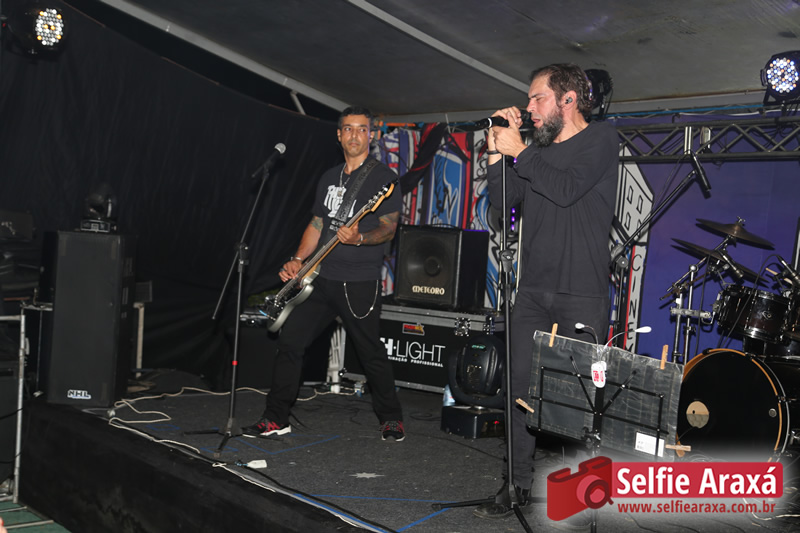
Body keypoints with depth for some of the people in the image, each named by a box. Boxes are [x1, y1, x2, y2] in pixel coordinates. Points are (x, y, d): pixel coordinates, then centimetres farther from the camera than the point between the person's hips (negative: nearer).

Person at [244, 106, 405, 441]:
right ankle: (276, 418, 12)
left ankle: (391, 418, 22)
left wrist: (360, 239, -27)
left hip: (360, 282, -6)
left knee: (371, 353, 1)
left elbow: (389, 228, -8)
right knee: (290, 340, 1)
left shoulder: (383, 178, -2)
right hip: (322, 277, 6)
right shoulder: (329, 178, 17)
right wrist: (297, 259, 7)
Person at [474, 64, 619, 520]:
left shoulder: (601, 139, -1)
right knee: (522, 385, 3)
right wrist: (497, 151, 3)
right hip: (534, 290, 6)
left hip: (582, 296, -5)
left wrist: (518, 152, -9)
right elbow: (503, 201, 11)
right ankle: (521, 485, 13)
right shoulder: (538, 151, 17)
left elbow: (567, 189, -17)